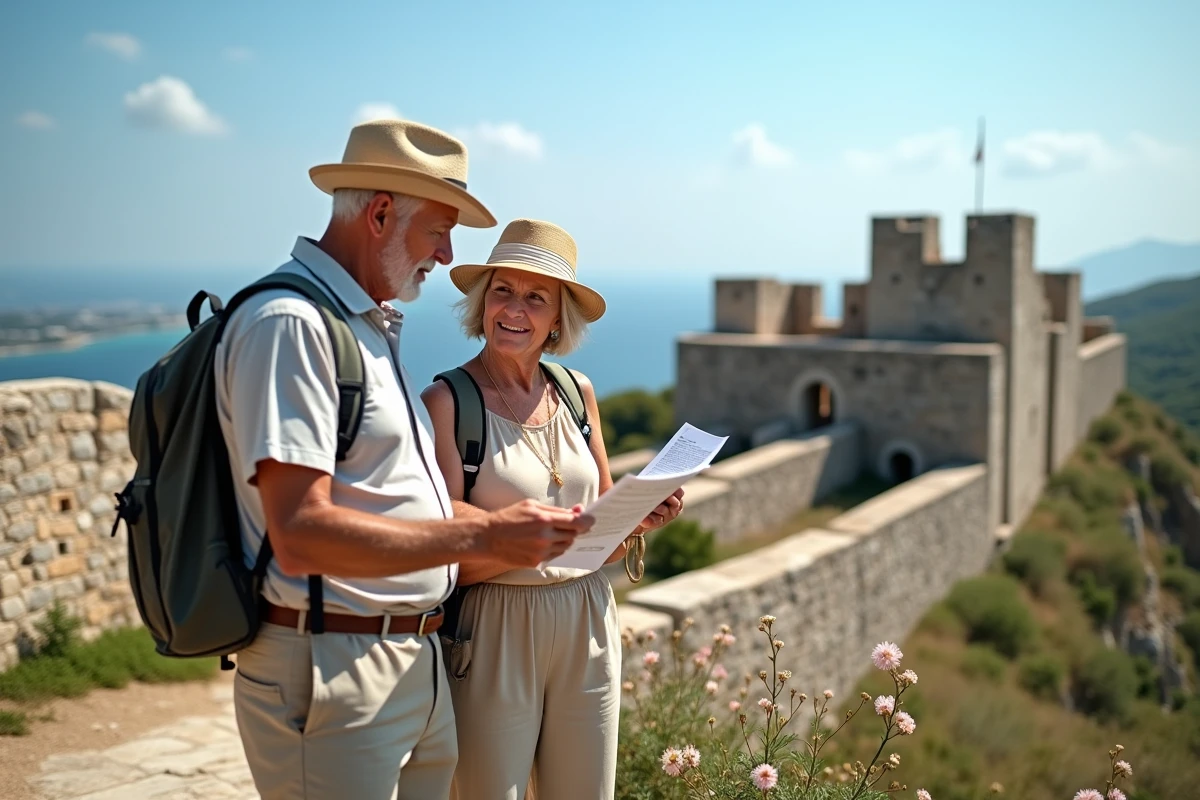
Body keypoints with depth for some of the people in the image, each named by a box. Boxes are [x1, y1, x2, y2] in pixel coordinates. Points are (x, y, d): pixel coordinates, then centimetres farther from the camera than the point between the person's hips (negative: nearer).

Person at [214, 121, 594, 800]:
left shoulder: (373, 328, 16)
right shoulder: (288, 324, -15)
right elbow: (301, 534, -24)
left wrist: (521, 534, 10)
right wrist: (482, 536, -22)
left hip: (419, 666, 9)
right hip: (333, 674, -9)